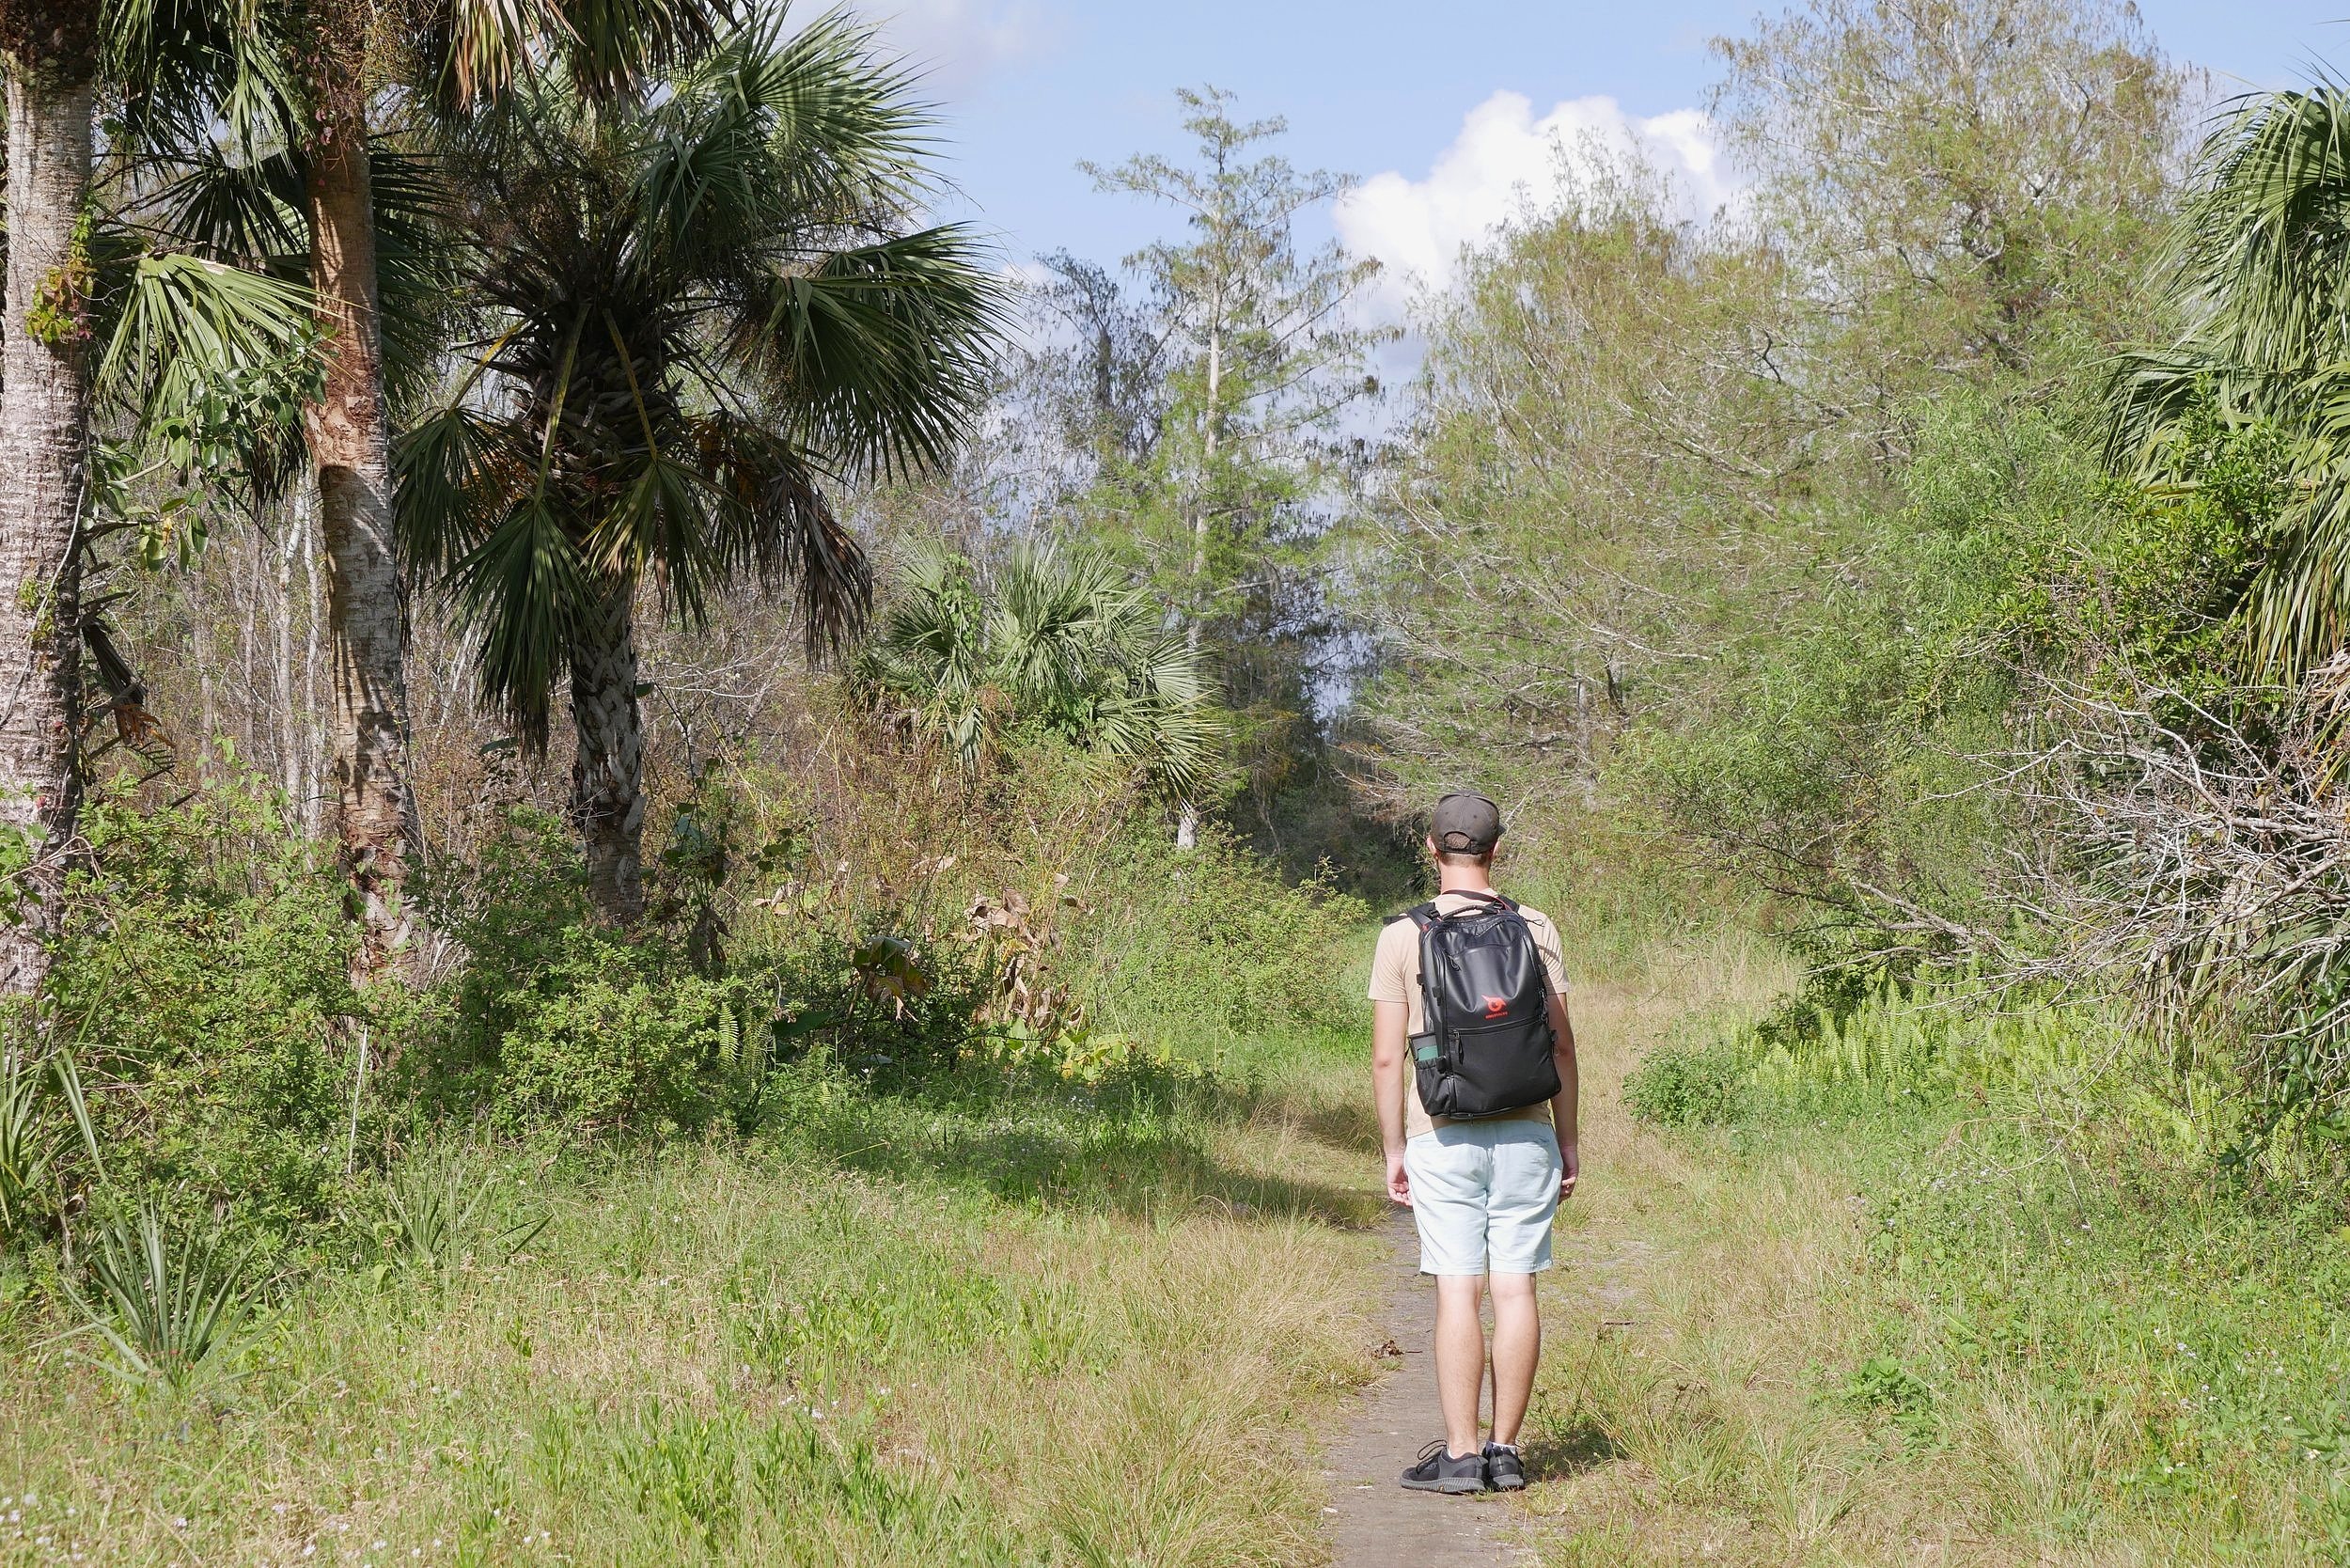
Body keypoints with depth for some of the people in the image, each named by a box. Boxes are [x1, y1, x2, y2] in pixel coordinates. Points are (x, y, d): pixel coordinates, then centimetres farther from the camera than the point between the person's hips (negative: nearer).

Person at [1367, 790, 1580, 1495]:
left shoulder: (1402, 937, -3)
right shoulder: (1534, 930, 2)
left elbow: (1386, 1058, -3)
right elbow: (1561, 1045, 3)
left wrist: (1393, 1151, 5)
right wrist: (1568, 1140, 11)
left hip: (1443, 1138, -2)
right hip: (1524, 1132, 2)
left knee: (1458, 1293, -2)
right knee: (1515, 1289, 4)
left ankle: (1460, 1456, -3)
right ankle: (1504, 1451, 7)